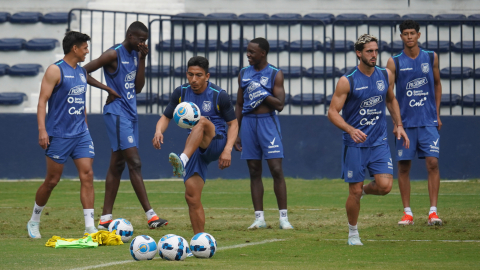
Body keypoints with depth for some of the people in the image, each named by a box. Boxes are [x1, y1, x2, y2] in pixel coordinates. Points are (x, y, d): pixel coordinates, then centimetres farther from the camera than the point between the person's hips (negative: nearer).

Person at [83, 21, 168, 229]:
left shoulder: (135, 55, 13)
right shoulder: (114, 54, -11)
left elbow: (138, 87, 12)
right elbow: (83, 73, -11)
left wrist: (142, 60, 4)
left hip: (130, 114, 9)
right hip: (117, 113, -9)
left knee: (117, 165, 9)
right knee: (135, 163, -14)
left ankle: (106, 218, 12)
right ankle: (150, 215, -18)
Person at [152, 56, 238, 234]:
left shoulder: (219, 95, -6)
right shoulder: (181, 93, 4)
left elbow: (233, 124, -1)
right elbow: (166, 117, 8)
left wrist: (227, 149, -16)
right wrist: (159, 131, -16)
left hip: (215, 144, -4)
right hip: (195, 149, 4)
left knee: (202, 120, -35)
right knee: (192, 196, -8)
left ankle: (183, 160, -54)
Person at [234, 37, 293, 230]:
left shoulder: (275, 74, -1)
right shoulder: (244, 73, 12)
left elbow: (280, 104, -9)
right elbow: (239, 105, 15)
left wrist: (260, 92, -17)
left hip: (268, 122, -4)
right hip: (248, 122, 4)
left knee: (276, 170, -9)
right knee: (254, 172, 4)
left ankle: (283, 217, -5)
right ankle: (259, 217, 7)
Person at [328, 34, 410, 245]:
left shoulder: (386, 76, 3)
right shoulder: (347, 81, -10)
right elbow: (332, 112, -10)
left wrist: (398, 125, 12)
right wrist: (350, 130, -25)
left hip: (379, 141, 3)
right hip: (355, 143, -3)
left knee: (385, 186, -12)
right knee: (354, 192, -1)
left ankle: (365, 190, 23)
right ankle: (353, 234, 19)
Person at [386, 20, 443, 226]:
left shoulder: (431, 58, 6)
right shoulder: (394, 62, 0)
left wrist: (437, 113, 13)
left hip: (429, 121, 0)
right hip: (405, 122, 0)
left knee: (432, 163, -10)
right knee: (403, 166, 2)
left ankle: (433, 211, -9)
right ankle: (407, 212, 10)